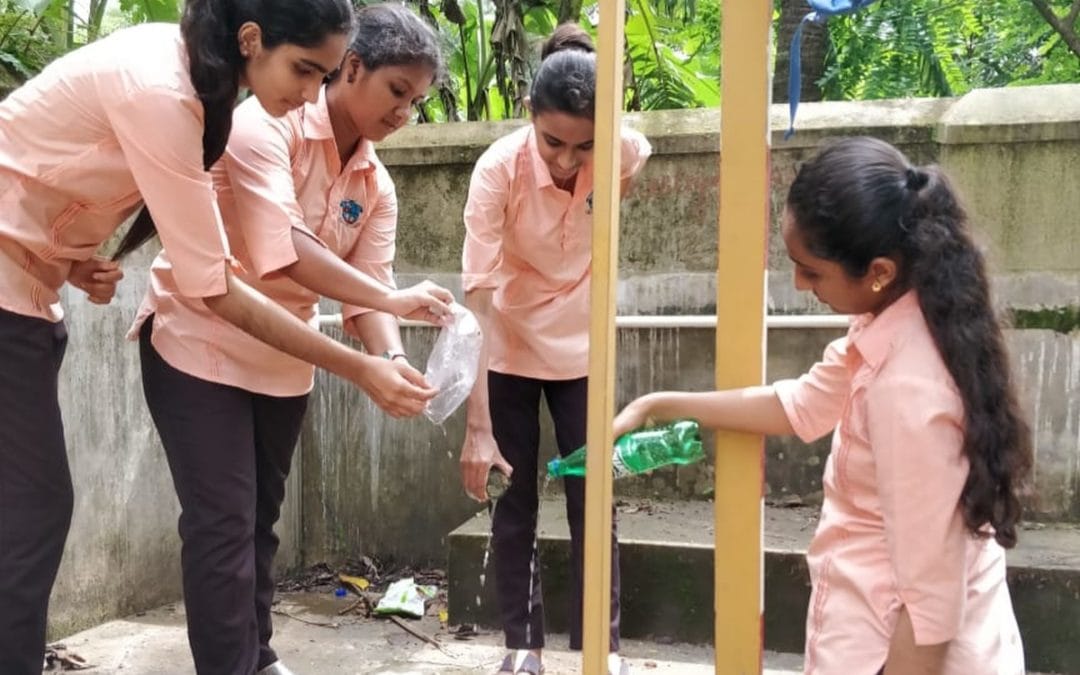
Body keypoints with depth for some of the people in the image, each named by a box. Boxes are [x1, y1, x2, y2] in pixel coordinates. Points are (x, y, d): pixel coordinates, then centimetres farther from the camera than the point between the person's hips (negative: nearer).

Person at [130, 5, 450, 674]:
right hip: (200, 343, -7)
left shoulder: (376, 187, 1)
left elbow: (369, 288, -8)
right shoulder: (265, 123, -20)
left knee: (260, 518, 16)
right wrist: (394, 299, -34)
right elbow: (282, 249, -32)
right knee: (224, 522, -8)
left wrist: (394, 360, -28)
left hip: (282, 361, 7)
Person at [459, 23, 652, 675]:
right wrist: (477, 424, -32)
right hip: (510, 352, -1)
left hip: (582, 350, 2)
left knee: (592, 499, 4)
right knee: (516, 500, 5)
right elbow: (478, 295, -29)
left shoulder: (625, 152, -20)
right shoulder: (499, 168, -27)